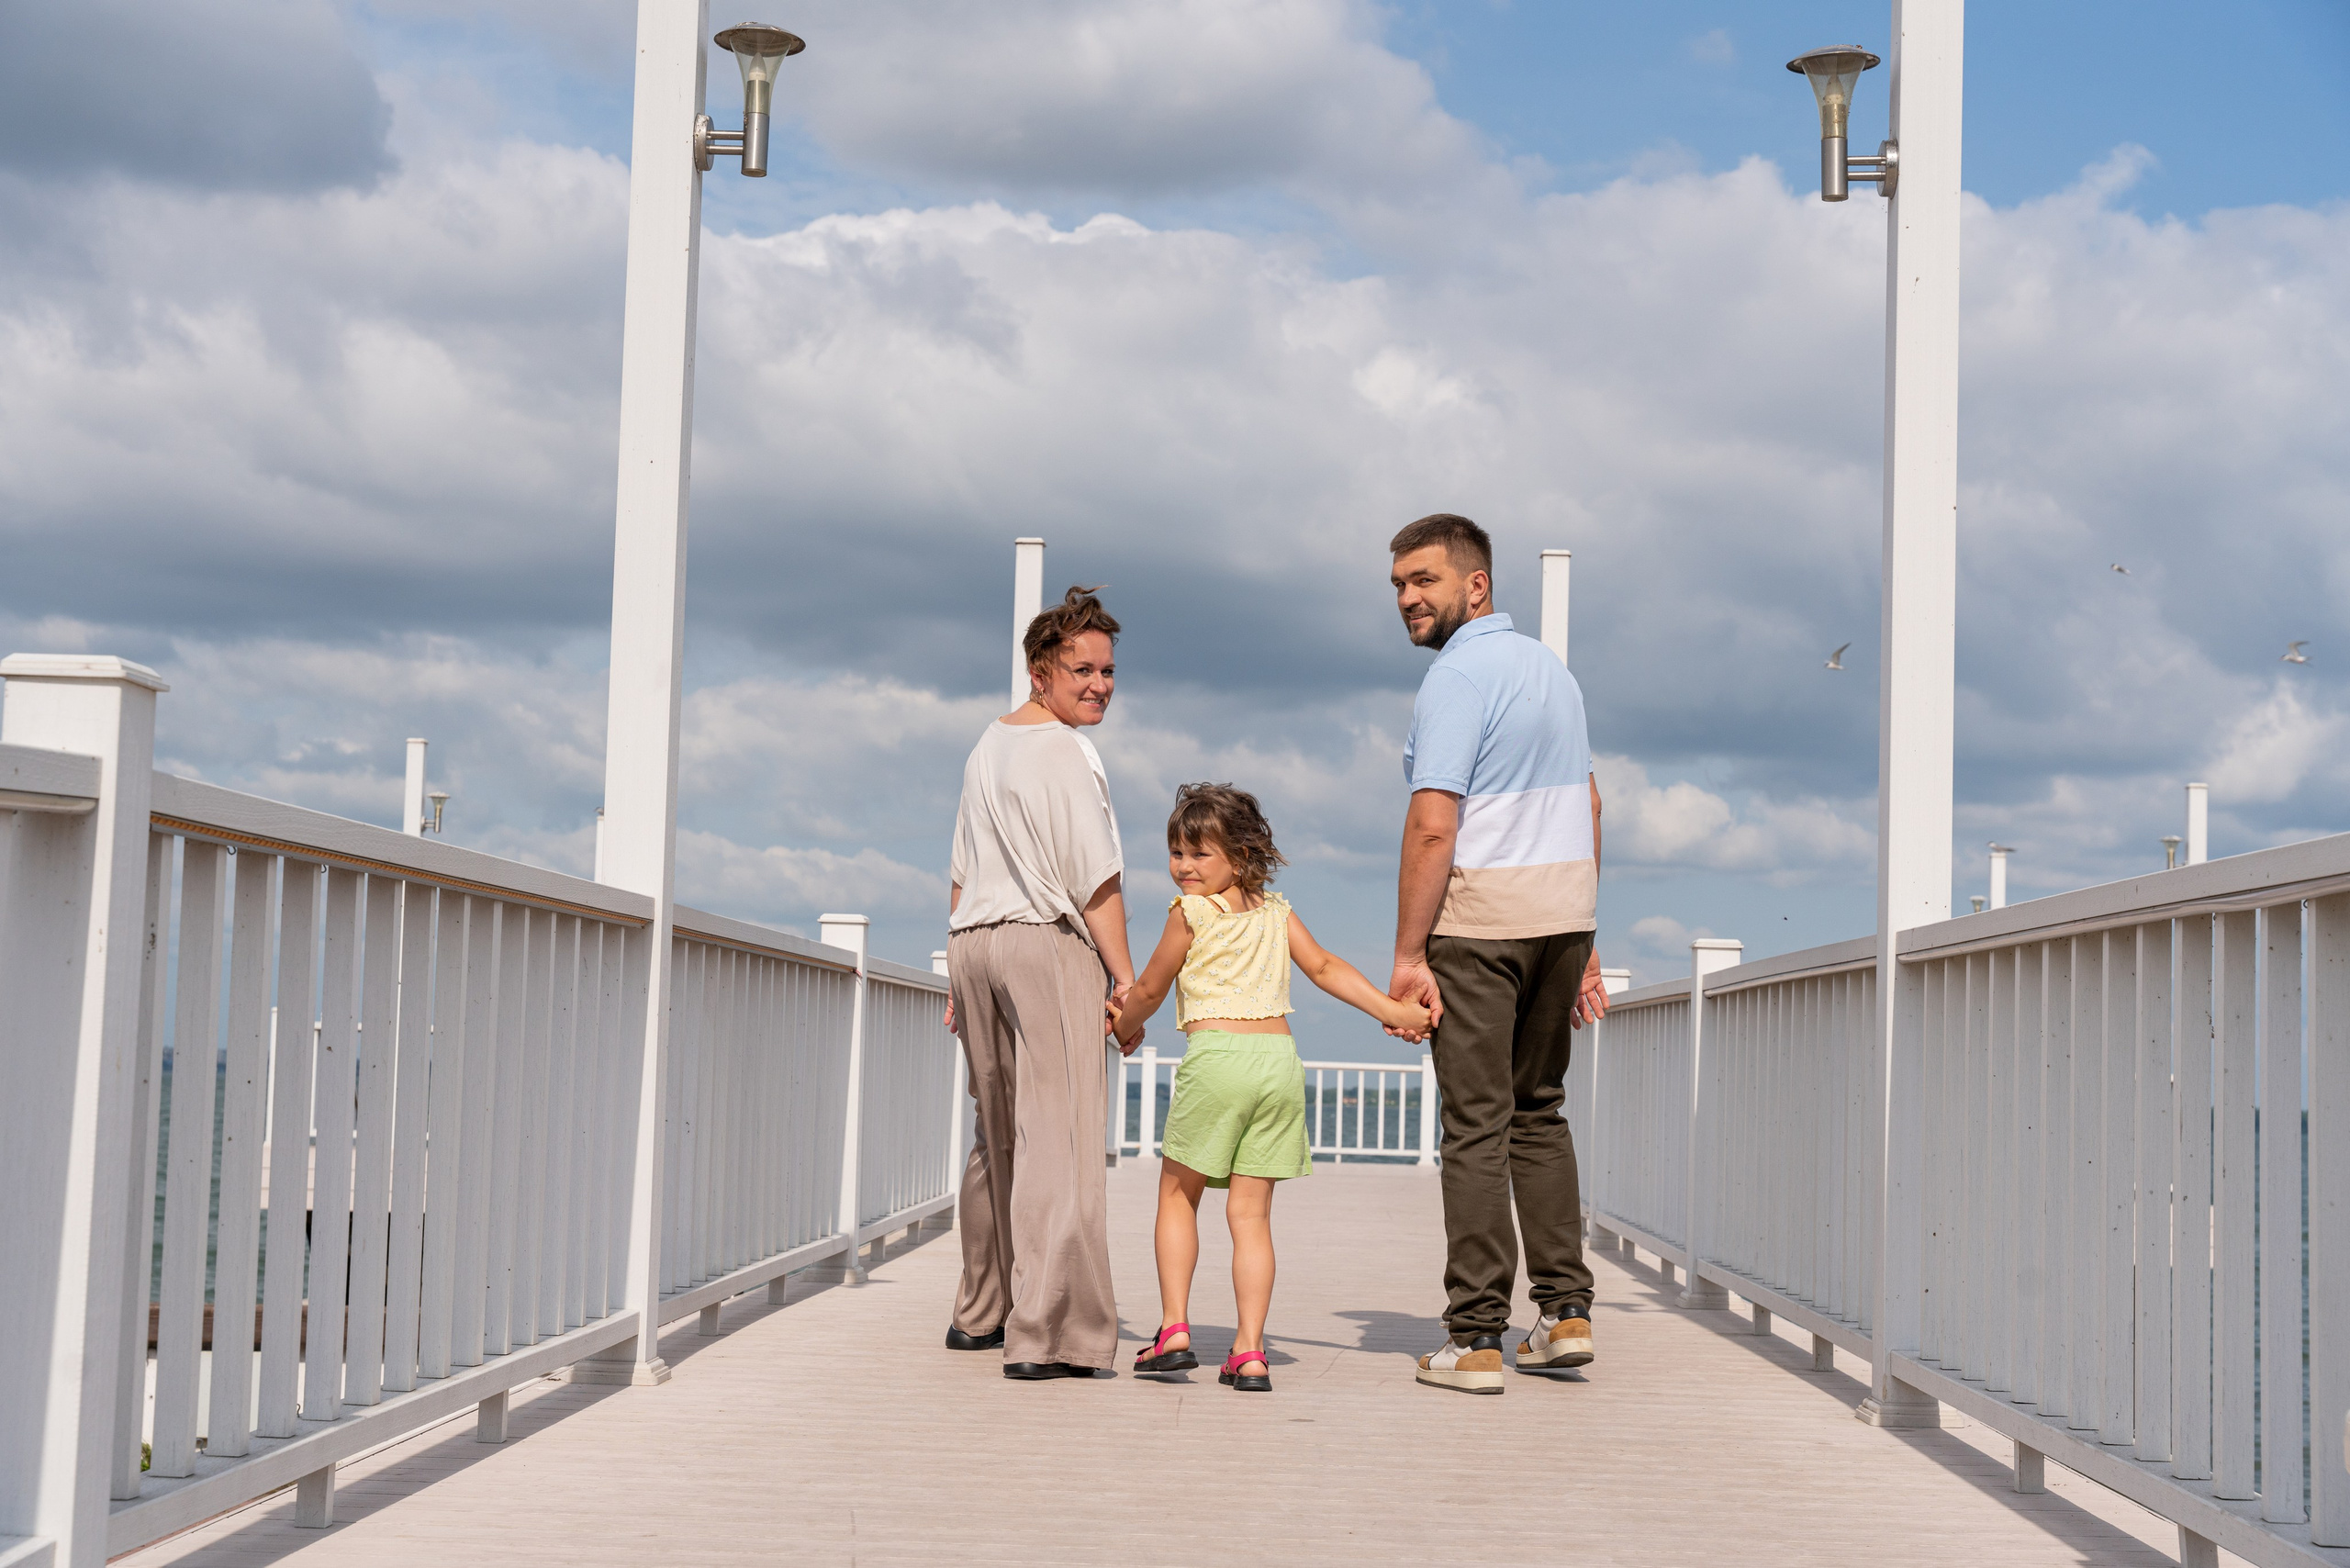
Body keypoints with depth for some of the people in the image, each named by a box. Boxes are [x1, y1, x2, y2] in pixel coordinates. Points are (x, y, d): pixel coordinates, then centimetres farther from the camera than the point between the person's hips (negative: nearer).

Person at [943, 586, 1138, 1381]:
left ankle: (981, 1312, 26)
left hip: (973, 941, 9)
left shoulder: (986, 747, 17)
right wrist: (1126, 978, -10)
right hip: (1049, 941, -9)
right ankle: (1045, 1337, -14)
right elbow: (1095, 880, -13)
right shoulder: (1066, 753, -9)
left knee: (996, 1135, 18)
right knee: (1058, 1138, -10)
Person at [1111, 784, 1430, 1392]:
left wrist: (1126, 1026, 28)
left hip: (1217, 1056, -5)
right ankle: (1250, 1353, 0)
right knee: (1251, 1212, 5)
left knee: (1177, 1194, 12)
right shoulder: (1276, 911, 15)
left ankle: (1174, 1330, 5)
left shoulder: (1190, 913, 1)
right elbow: (1325, 967, 9)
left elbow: (1149, 989, 9)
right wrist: (1392, 1011, 11)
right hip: (1280, 1058, 5)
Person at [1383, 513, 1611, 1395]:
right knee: (1539, 1110, 15)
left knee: (1478, 1124, -5)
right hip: (1564, 910, 8)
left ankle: (1476, 1339, -4)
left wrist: (1407, 954, -16)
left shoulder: (1457, 676, -12)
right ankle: (1565, 1311, 13)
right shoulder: (1551, 667, 14)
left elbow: (1433, 827, -19)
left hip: (1478, 922, -8)